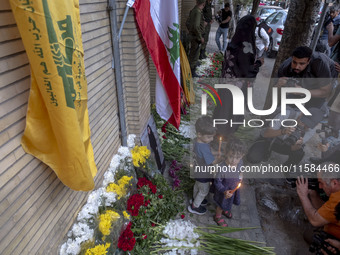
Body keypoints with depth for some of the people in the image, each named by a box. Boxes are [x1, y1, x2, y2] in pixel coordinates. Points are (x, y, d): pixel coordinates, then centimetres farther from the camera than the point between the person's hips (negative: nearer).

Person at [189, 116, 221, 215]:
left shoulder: (198, 141, -14)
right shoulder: (203, 148, -41)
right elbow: (214, 161, -31)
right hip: (204, 175, -8)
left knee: (197, 185, 33)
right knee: (204, 191, 19)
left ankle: (195, 199, 59)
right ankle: (194, 207, 40)